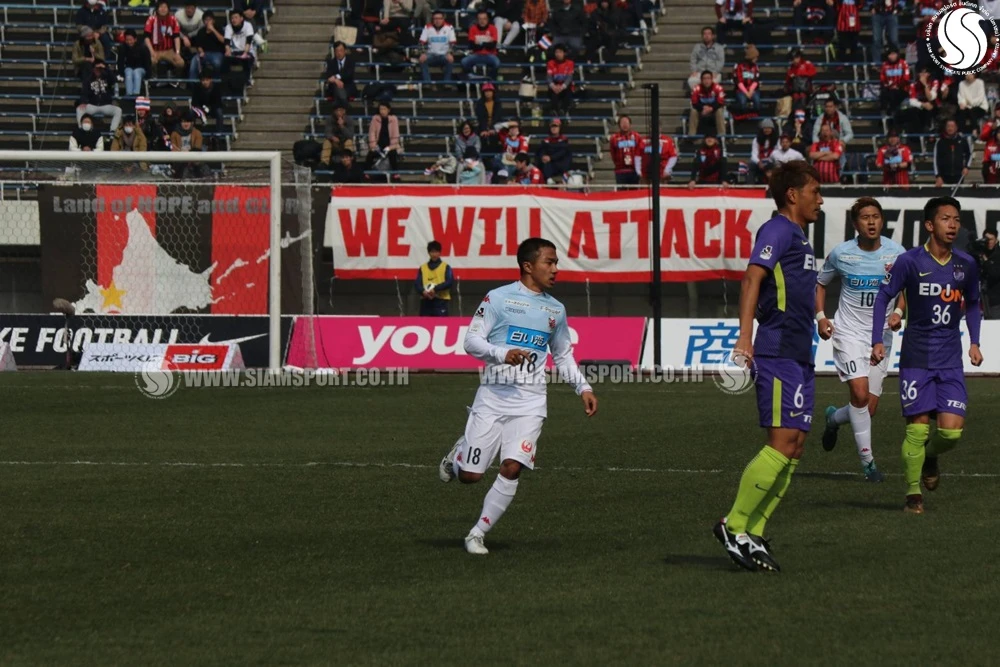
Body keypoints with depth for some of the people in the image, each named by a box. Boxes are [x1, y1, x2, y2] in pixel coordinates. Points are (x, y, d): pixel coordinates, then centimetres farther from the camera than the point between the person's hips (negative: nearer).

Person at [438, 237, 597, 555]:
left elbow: (563, 355, 25)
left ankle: (477, 534, -1)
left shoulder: (555, 309, 12)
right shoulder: (498, 298, -3)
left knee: (512, 468, -14)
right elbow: (471, 341, -7)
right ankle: (458, 454, 35)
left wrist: (583, 388, 12)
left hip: (530, 402, 3)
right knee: (470, 475, -3)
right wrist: (503, 354, -24)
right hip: (493, 396, -3)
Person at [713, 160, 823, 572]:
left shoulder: (797, 237, 22)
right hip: (777, 353, -10)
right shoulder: (778, 230, -7)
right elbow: (753, 278, -20)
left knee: (795, 448, 5)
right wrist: (744, 337, -31)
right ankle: (735, 526, -9)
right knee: (782, 444, -14)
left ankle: (753, 535, 6)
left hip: (799, 357, 10)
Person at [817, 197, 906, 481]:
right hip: (849, 332, -3)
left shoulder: (896, 253, -4)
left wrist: (898, 313, -7)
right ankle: (867, 458, -11)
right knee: (860, 392, -22)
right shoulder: (841, 253, -6)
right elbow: (821, 284, 11)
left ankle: (834, 418, 39)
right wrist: (820, 316, -2)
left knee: (869, 408, 4)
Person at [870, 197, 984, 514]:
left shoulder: (966, 266, 4)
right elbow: (883, 297, 0)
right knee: (917, 426, -5)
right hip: (916, 357, -3)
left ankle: (931, 457, 28)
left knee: (952, 430, -7)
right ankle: (913, 492, 9)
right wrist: (877, 341, -6)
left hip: (950, 360, 3)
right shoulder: (910, 261, -8)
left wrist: (974, 342, 11)